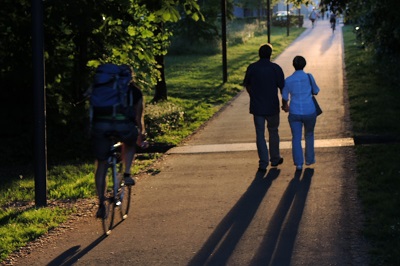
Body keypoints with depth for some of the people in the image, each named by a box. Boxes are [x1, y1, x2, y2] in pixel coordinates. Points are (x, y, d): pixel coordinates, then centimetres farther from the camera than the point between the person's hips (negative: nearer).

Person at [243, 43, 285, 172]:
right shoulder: (276, 68, -9)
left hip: (256, 107, 1)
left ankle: (263, 163, -1)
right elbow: (282, 87, -8)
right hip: (272, 107, -1)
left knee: (260, 135, 5)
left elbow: (247, 85, 10)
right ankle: (275, 159, 28)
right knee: (273, 132, 18)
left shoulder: (251, 68, -3)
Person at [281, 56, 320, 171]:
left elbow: (285, 98, 6)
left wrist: (285, 107, 27)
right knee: (309, 135, 21)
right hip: (309, 112, 0)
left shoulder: (288, 80, -4)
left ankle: (298, 163, -3)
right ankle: (309, 159, 29)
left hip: (294, 113, 0)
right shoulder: (309, 77, -7)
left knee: (296, 138, 5)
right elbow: (315, 92, 6)